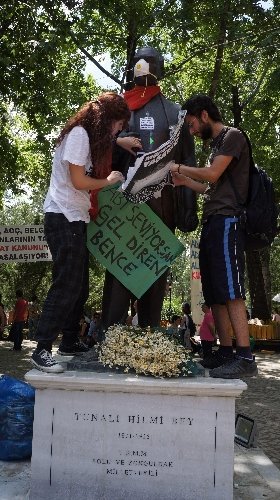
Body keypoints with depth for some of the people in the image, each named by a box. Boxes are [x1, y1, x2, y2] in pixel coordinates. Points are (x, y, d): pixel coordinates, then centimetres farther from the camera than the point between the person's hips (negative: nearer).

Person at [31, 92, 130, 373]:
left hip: (74, 219, 10)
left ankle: (70, 342, 22)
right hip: (64, 219, -10)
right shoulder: (79, 133, -10)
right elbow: (78, 181, -16)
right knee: (66, 286, -11)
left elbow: (87, 176, 11)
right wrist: (108, 181, -2)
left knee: (79, 286, 12)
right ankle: (42, 350, -6)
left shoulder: (87, 135, 19)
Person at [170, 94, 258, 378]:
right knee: (215, 294, 5)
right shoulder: (217, 143, 26)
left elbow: (212, 174, -11)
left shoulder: (233, 136, 0)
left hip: (226, 221, -9)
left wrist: (180, 167, 2)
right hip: (212, 224, 9)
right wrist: (184, 181, 18)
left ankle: (245, 358, -14)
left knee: (230, 291, -15)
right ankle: (225, 353, 8)